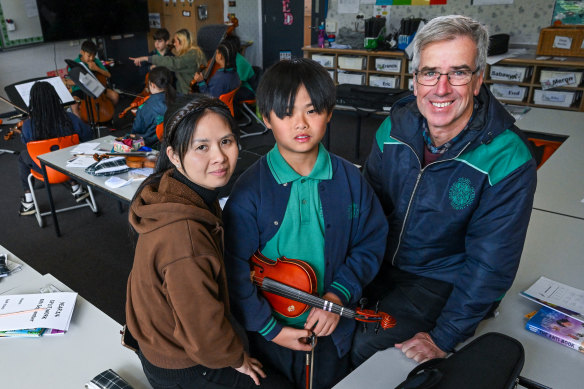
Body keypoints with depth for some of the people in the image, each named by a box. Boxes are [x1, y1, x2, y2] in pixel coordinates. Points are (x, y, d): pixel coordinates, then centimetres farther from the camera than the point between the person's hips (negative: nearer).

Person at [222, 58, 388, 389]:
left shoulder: (349, 179, -11)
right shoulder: (250, 189, -19)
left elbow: (371, 243, -3)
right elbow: (234, 268, -15)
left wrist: (338, 295, -14)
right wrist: (270, 328, -12)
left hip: (333, 328, 3)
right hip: (272, 334, -2)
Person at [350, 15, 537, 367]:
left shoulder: (508, 162, -23)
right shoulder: (394, 129, -10)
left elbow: (489, 267, -17)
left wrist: (444, 338, -14)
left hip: (440, 281, -4)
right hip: (380, 261, 5)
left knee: (361, 347, -18)